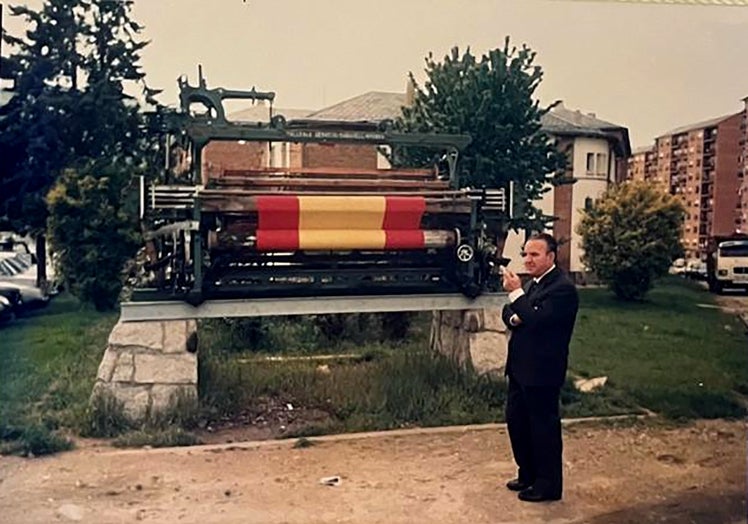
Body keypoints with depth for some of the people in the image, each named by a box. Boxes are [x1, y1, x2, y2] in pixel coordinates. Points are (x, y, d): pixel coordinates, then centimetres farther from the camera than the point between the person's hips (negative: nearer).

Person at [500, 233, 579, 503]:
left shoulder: (563, 288, -16)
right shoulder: (532, 283, 13)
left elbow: (537, 320, -25)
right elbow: (508, 312, 13)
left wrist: (516, 292, -22)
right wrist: (513, 317, -9)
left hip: (542, 372, -9)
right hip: (520, 368, 9)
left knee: (544, 426, 3)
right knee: (516, 421, 17)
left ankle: (548, 485, 19)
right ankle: (528, 475, 33)